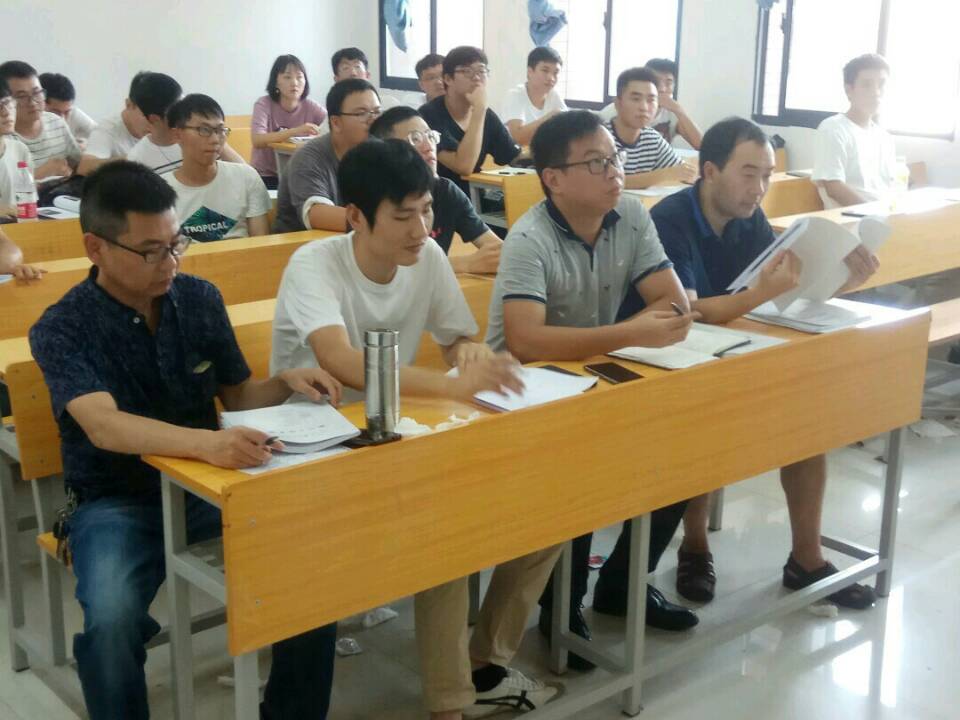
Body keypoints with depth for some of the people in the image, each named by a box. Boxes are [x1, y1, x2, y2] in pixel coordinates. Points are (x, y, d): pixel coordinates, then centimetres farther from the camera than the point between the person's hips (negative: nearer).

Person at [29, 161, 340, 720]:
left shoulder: (201, 300, 1)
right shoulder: (61, 330, -12)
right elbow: (104, 426, -30)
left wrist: (286, 382, -10)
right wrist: (205, 443, -48)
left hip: (205, 484, 4)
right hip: (116, 501, -3)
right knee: (111, 621, -34)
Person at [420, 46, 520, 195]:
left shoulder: (487, 116, 6)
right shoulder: (430, 115, -15)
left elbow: (517, 158, 3)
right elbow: (464, 166, -25)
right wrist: (479, 109, -24)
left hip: (471, 196, 7)